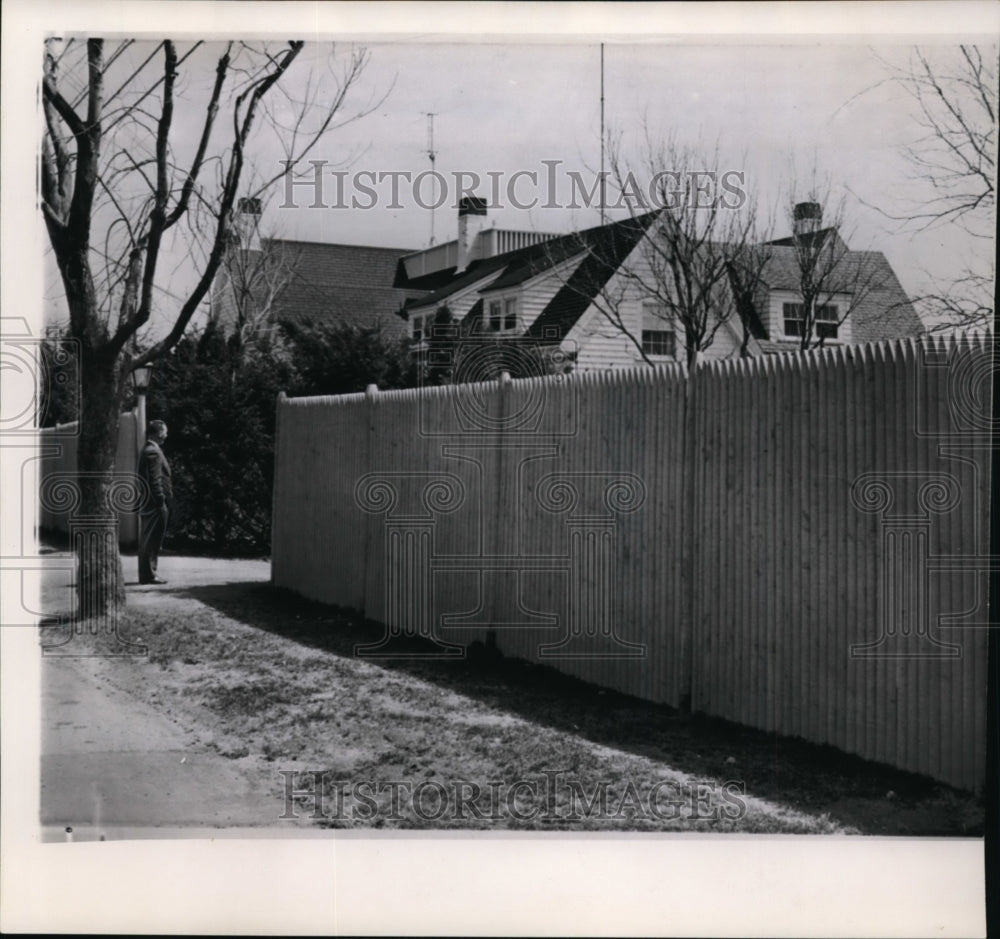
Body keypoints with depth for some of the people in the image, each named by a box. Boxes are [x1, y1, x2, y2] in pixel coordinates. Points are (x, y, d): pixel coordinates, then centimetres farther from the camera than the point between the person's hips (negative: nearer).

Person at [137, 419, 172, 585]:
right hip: (154, 503, -10)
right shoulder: (153, 452, -14)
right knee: (152, 540, -6)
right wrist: (161, 502, -19)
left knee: (147, 540, 13)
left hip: (146, 503, 10)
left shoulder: (146, 450, 17)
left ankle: (146, 574, 18)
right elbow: (155, 481, -19)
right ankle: (149, 574, -4)